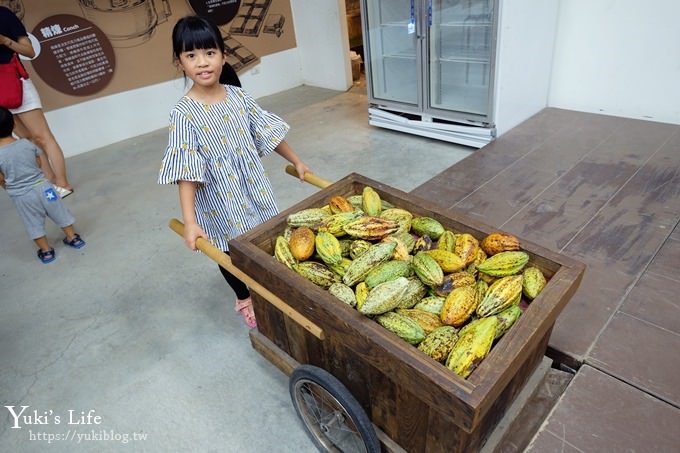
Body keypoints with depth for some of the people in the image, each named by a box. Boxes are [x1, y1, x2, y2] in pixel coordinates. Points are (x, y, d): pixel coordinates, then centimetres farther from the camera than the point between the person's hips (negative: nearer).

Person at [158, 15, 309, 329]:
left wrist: (296, 162, 11)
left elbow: (267, 133, 6)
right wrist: (189, 221, -28)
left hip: (254, 186, 4)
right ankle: (244, 299, 43)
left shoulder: (239, 97, -4)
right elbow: (186, 171, -22)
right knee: (231, 252, 17)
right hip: (220, 200, -3)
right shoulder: (184, 114, -17)